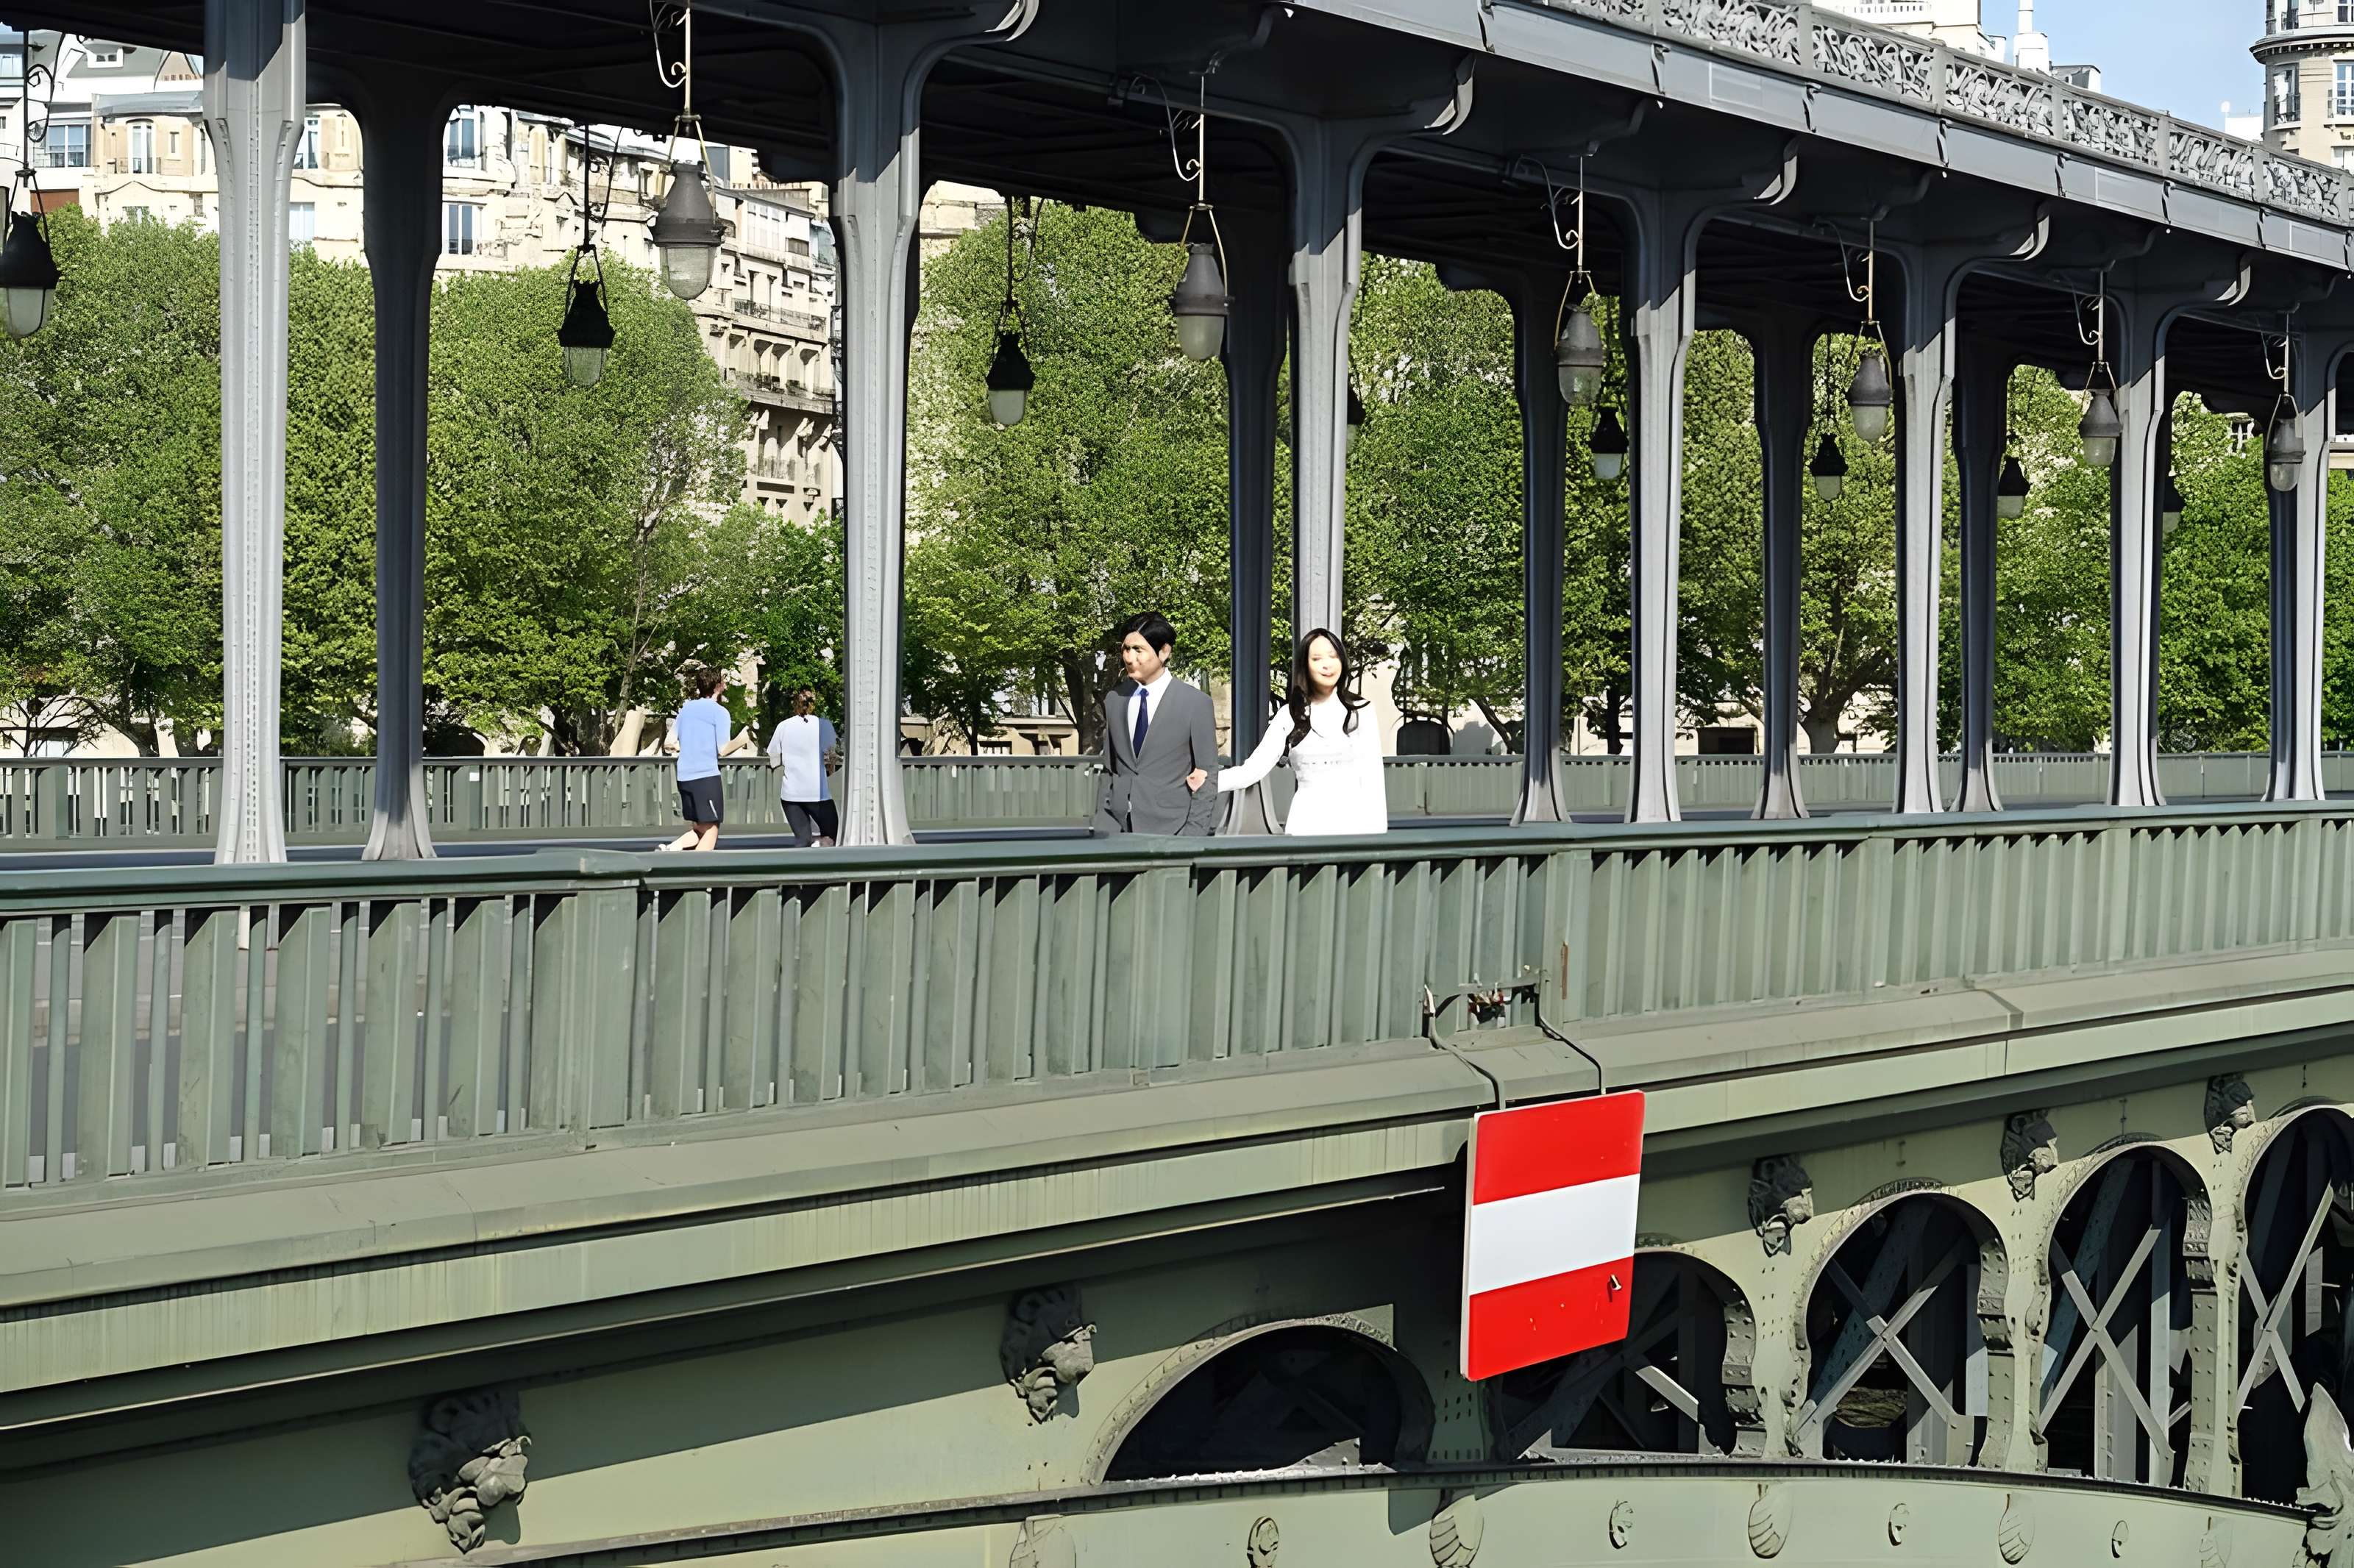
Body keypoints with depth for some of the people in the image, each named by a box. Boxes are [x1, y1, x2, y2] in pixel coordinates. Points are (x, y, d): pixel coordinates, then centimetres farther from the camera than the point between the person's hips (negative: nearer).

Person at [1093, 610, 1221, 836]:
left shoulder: (1196, 704, -2)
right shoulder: (1114, 701, 12)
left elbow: (1207, 777, -1)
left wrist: (1194, 835, -8)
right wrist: (1102, 826, 9)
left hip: (1170, 831, -4)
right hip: (1117, 830, 4)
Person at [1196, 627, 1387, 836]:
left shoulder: (1360, 712, 4)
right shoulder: (1289, 715, 7)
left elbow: (1372, 780, 2)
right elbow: (1254, 768, -1)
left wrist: (1376, 834, -5)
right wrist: (1208, 781, -17)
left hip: (1353, 820, -1)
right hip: (1307, 821, 1)